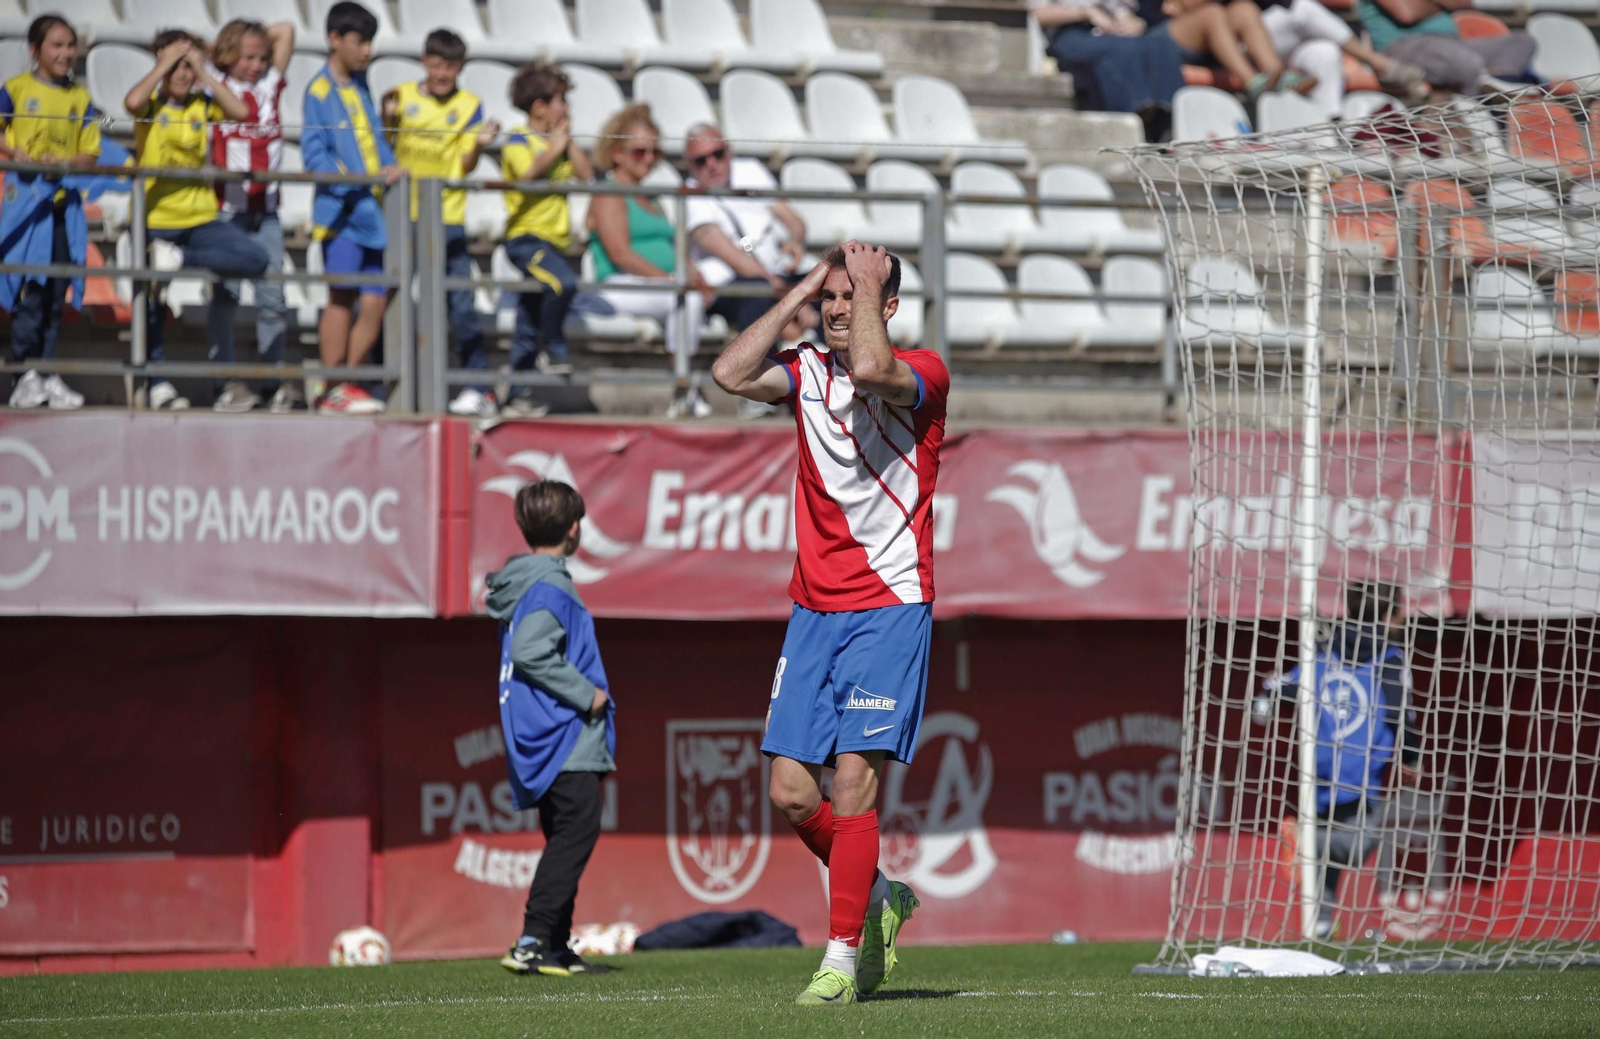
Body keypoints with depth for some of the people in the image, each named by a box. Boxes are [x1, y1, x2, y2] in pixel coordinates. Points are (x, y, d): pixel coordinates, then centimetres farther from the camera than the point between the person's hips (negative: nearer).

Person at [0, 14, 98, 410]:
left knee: (56, 289, 6)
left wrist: (67, 162, -11)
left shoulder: (80, 98, 11)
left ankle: (46, 373, 11)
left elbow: (91, 154, 8)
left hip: (65, 197, 4)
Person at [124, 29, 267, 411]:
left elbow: (240, 111, -9)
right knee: (153, 303, -1)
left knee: (254, 260, -21)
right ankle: (157, 384, 9)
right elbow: (133, 102, -24)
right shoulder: (152, 103, 0)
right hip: (156, 218, -3)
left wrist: (203, 72, -5)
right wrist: (165, 64, -13)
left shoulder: (202, 104, 9)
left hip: (201, 217, 3)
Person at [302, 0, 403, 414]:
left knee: (375, 300, 5)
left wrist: (389, 167, 4)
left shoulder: (359, 85, 18)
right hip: (340, 207, -7)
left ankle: (348, 384, 13)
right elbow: (314, 154, -11)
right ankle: (334, 389, -4)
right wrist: (353, 181, -23)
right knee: (342, 295, -8)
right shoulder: (320, 90, -4)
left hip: (370, 209, 7)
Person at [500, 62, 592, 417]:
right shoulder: (519, 141, -5)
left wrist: (570, 141, 4)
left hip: (553, 240, 8)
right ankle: (552, 349, -16)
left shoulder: (558, 141, 17)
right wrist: (554, 148, -12)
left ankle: (520, 395, 13)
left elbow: (586, 174, 10)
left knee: (529, 320, 10)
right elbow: (528, 172, -23)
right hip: (527, 237, -8)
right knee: (563, 282, -34)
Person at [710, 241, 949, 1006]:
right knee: (792, 791, 1)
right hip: (813, 608, 6)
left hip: (890, 606, -6)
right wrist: (799, 294, -2)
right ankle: (878, 901, 25)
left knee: (852, 783, -13)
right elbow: (731, 374, -8)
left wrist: (868, 284, -13)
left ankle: (842, 955, -7)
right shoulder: (807, 372, 10)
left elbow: (870, 368, -28)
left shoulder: (922, 374, -6)